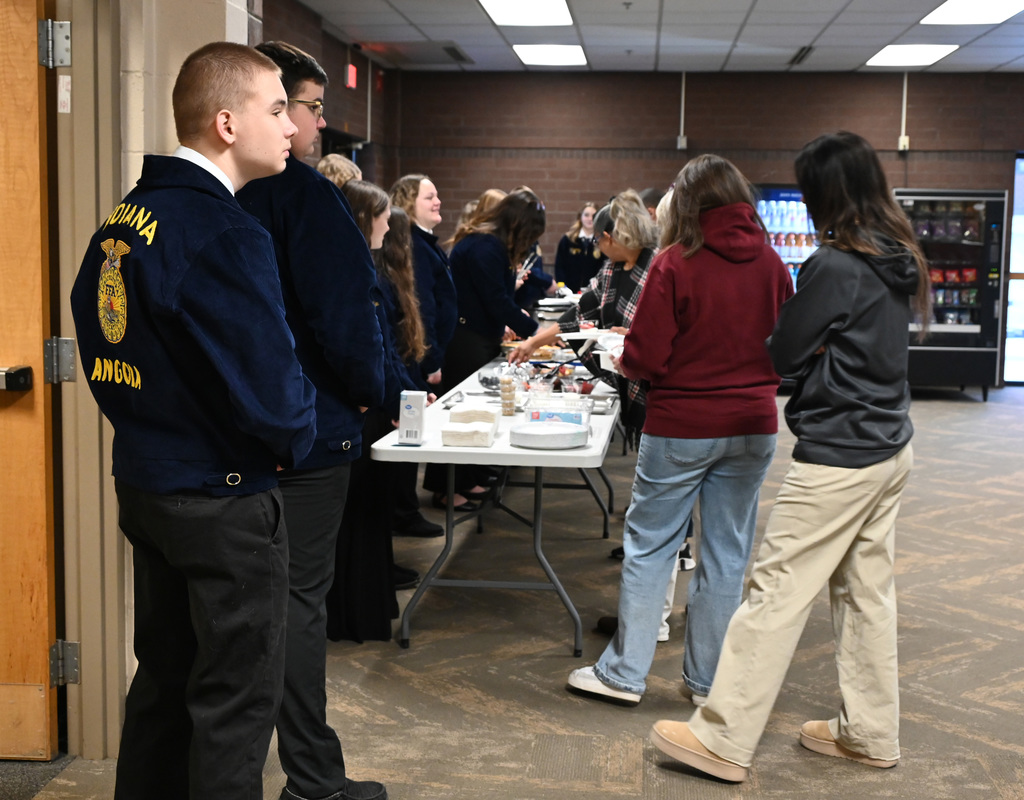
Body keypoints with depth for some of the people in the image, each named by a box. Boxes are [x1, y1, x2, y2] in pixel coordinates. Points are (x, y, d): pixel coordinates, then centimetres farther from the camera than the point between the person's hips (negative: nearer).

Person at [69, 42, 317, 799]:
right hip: (223, 497, -9)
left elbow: (98, 337, 16)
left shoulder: (124, 218, 5)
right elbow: (269, 388, -24)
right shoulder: (226, 236, -22)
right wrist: (297, 437, -4)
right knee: (237, 701, 5)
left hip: (143, 482, 9)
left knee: (163, 679, 21)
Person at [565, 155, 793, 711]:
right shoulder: (771, 264, 0)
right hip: (753, 426, 4)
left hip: (681, 427, -4)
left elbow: (645, 358, -13)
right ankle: (709, 680, 20)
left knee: (649, 545, 8)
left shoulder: (675, 264, -13)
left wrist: (623, 362, 7)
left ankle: (624, 673, 15)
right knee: (727, 554, 11)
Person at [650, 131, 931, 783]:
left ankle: (724, 739, 3)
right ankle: (869, 734, 26)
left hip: (838, 458, -9)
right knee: (867, 592, 16)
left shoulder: (834, 266, -19)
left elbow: (784, 357, -10)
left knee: (778, 590, -4)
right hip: (891, 450, 9)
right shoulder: (902, 260, 7)